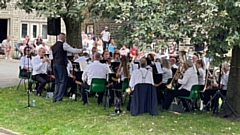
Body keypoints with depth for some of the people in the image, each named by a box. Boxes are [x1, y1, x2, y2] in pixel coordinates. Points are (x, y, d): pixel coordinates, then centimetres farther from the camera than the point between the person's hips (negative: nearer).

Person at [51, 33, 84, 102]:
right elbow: (73, 50, -10)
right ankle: (59, 98, -6)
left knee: (57, 82, 14)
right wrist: (81, 50, 3)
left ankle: (55, 98, 12)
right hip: (61, 65, -8)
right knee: (63, 81, -2)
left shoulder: (53, 46, 14)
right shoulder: (63, 44, -8)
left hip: (55, 64, 8)